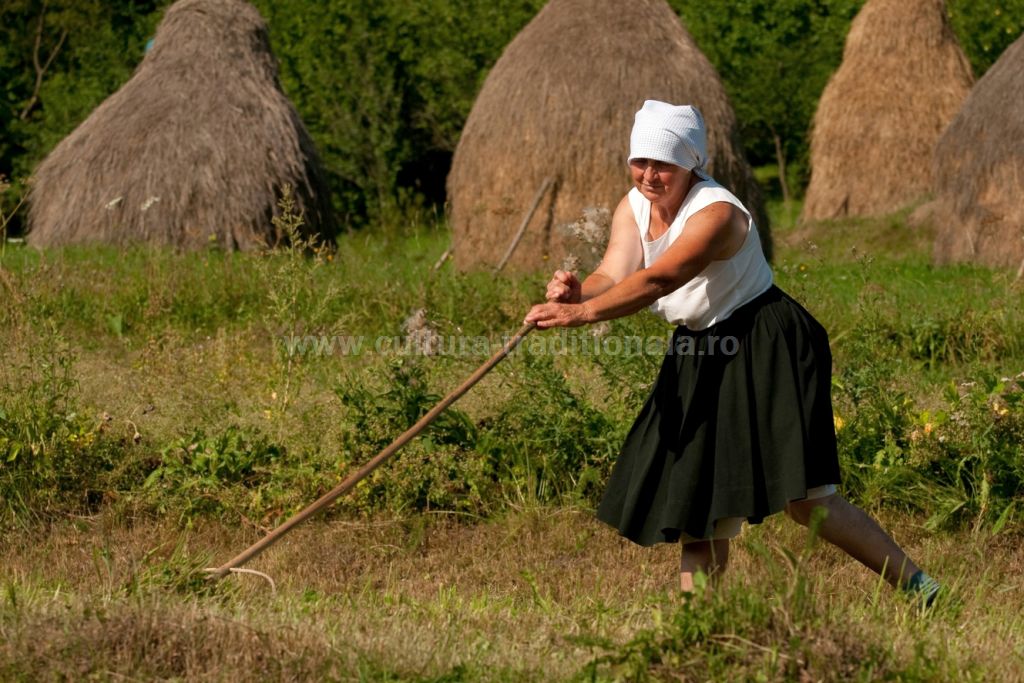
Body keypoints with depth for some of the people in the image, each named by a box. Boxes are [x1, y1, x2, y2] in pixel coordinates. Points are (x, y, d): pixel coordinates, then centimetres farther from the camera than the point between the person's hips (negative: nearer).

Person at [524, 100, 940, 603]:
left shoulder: (716, 213, -23)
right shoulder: (633, 208, 2)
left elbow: (657, 280, -37)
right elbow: (614, 275, -13)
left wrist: (582, 313, -49)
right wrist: (575, 293, -36)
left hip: (767, 351, -8)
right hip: (701, 357, 8)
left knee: (805, 499, -14)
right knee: (698, 503, 6)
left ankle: (916, 587, -6)